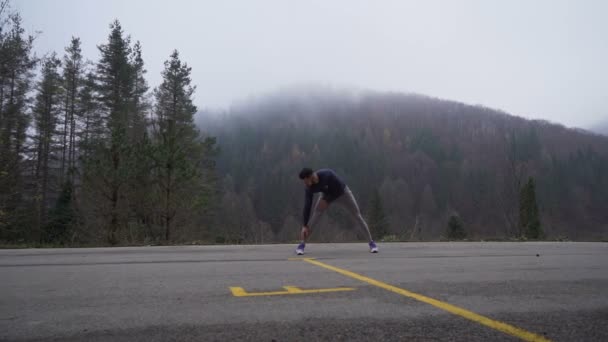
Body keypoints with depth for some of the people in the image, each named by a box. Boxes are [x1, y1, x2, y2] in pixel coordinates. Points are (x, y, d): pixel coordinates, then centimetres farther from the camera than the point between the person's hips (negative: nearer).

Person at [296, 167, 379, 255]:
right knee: (314, 216, -18)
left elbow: (340, 187, -27)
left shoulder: (327, 174, -41)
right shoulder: (309, 188, -27)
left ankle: (371, 242, 8)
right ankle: (302, 244, -13)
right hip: (327, 194, 2)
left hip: (342, 192, -2)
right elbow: (307, 206, -23)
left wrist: (326, 201, -27)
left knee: (358, 216, -6)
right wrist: (304, 226, -25)